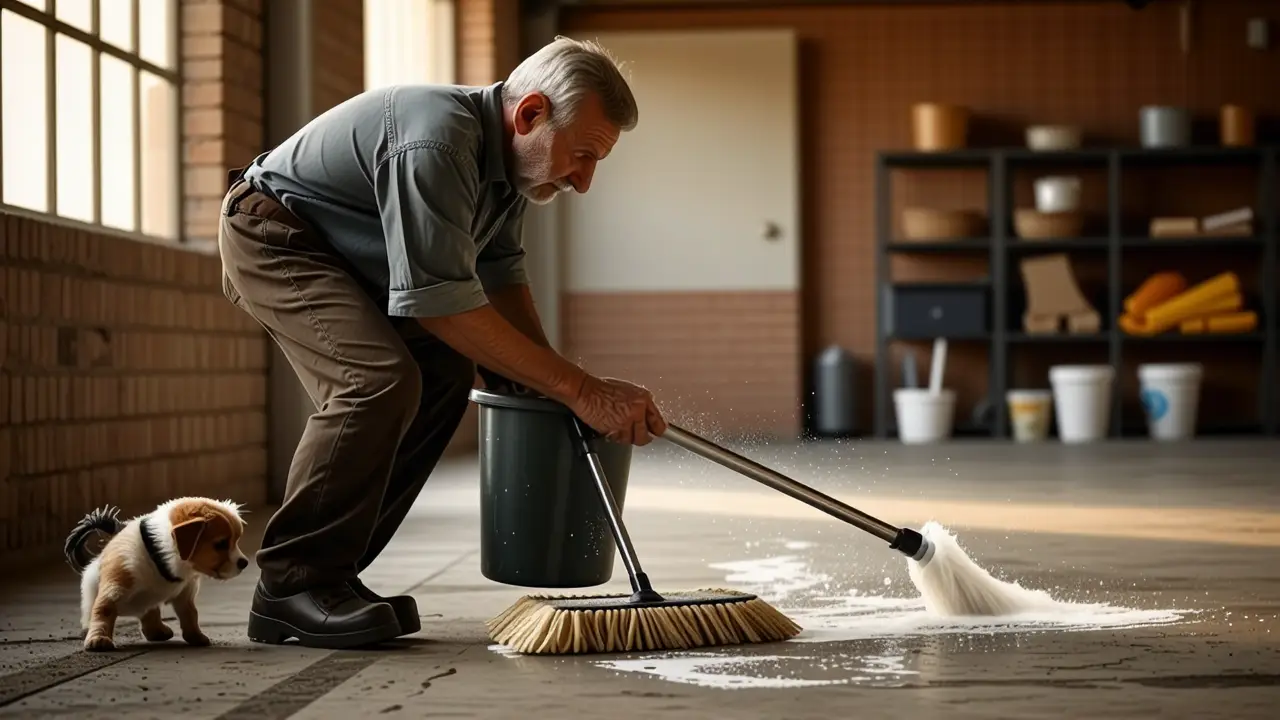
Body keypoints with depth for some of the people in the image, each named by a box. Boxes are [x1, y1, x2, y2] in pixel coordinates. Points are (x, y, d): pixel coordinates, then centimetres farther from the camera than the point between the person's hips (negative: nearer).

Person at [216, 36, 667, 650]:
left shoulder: (506, 158, -2)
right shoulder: (436, 141, -34)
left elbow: (502, 275, 9)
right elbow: (441, 301, -36)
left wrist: (552, 383, -5)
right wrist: (577, 388, -35)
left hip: (343, 255, 10)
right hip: (270, 236, -10)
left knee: (445, 374, 0)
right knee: (380, 377, -27)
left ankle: (333, 572, 2)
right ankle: (292, 586, -18)